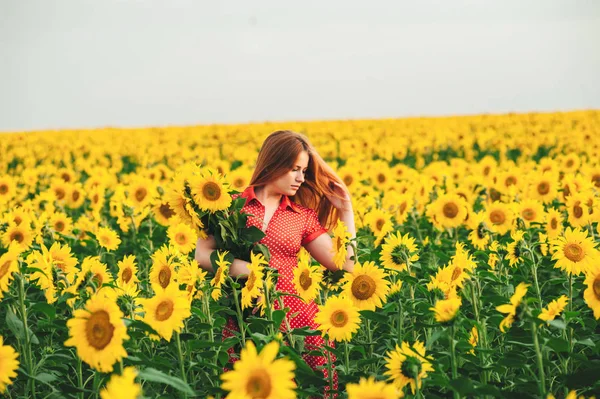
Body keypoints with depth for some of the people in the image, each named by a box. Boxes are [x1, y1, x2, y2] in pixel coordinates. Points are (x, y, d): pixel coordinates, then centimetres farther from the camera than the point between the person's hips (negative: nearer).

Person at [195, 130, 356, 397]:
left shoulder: (304, 215, 8)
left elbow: (344, 264, 2)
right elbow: (202, 255, -3)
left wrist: (346, 212, 2)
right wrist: (243, 268, -18)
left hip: (298, 319, 2)